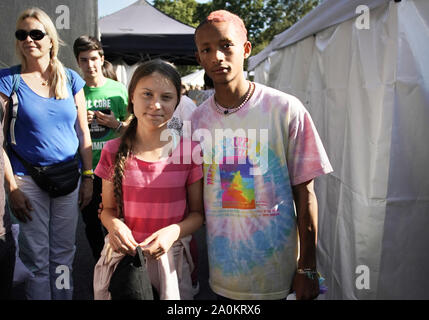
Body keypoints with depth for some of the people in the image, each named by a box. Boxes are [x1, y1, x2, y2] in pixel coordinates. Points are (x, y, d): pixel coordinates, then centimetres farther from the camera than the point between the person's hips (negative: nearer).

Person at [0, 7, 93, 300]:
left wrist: (88, 178, 3)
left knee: (63, 253, 12)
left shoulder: (70, 79, 4)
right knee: (36, 257, 6)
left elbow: (83, 132, 6)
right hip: (27, 179, -2)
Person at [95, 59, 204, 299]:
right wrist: (114, 225, -16)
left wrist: (173, 232, -19)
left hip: (172, 256, -1)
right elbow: (108, 208, 6)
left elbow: (197, 212, -1)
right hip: (124, 253, 1)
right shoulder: (114, 152, -3)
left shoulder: (189, 152, -7)